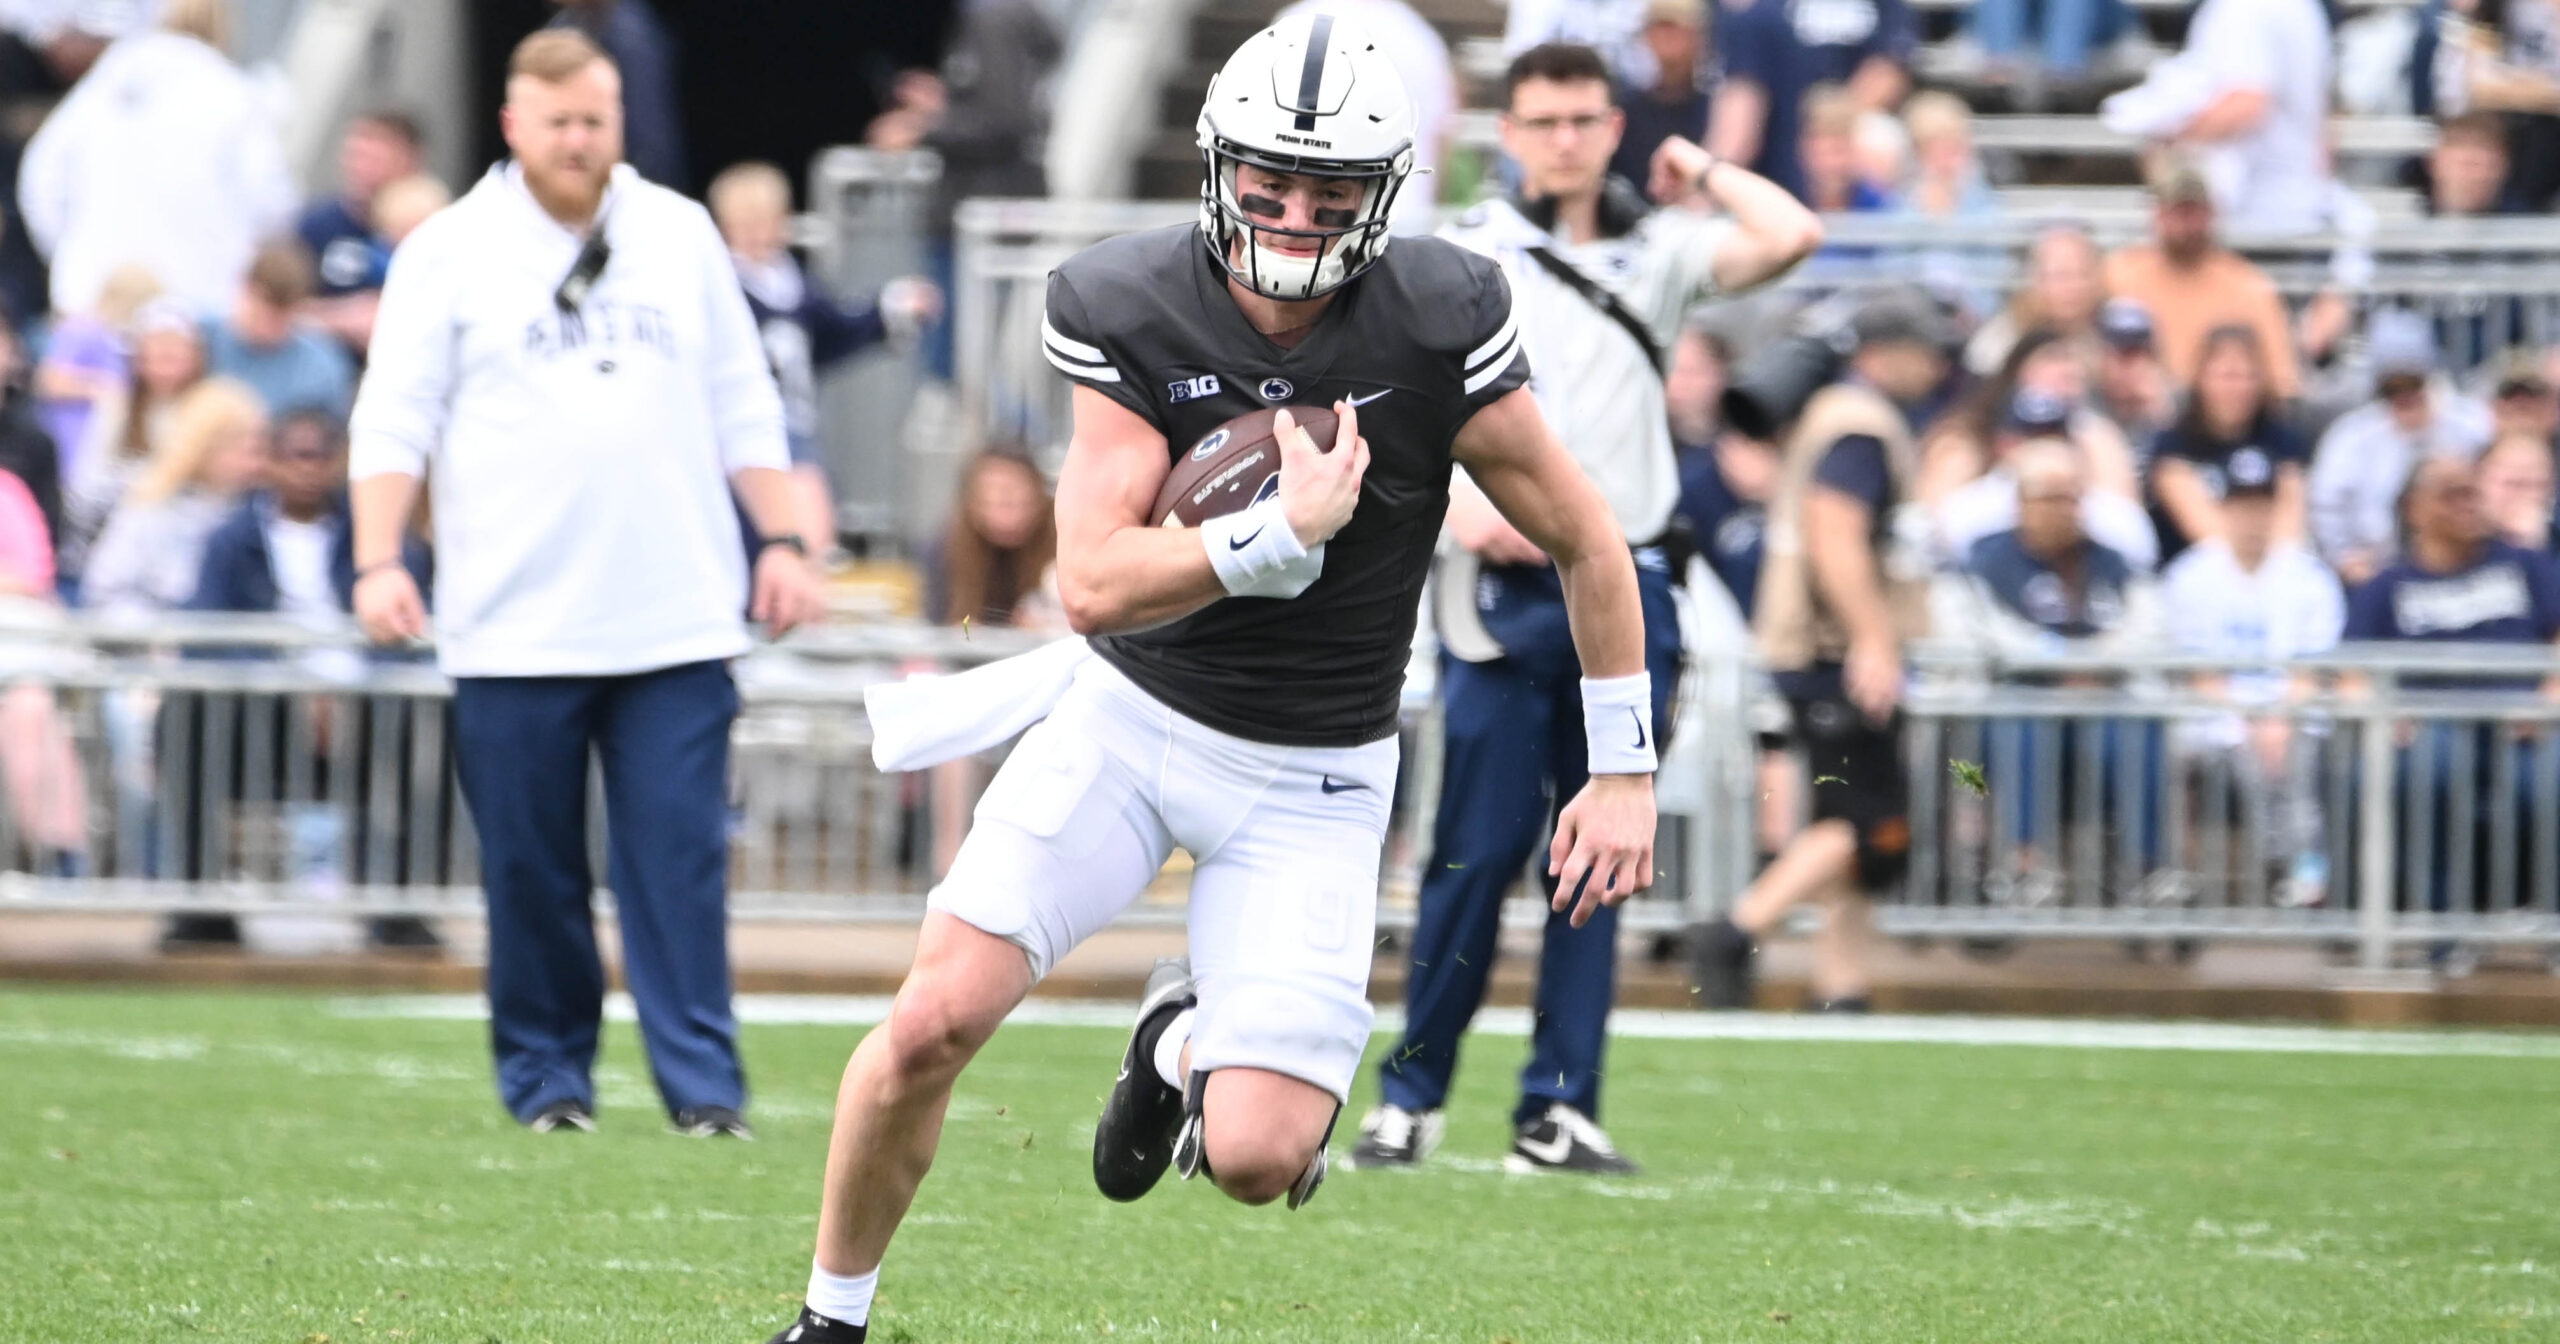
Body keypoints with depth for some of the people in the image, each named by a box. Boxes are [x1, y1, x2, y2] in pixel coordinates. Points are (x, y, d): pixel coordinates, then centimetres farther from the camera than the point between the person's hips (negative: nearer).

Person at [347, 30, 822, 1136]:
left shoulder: (681, 237, 13)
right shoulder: (449, 253, 4)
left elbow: (744, 409, 17)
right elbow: (395, 420, 0)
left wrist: (780, 540, 9)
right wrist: (379, 561, -12)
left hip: (676, 624, 2)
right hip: (514, 630, -1)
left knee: (681, 860, -4)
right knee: (530, 867, 2)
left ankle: (703, 1084, -3)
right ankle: (546, 1077, 12)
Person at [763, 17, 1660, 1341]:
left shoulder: (1438, 328, -16)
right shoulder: (1131, 312, -13)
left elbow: (1589, 548, -3)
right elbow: (1092, 585, -20)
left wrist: (1623, 771, -1)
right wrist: (1283, 534, -32)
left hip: (1312, 776, -1)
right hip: (1129, 716, 1)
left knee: (1258, 1160, -13)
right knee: (932, 1024, -13)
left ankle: (1186, 1044, 25)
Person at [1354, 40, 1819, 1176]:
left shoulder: (1658, 251, 12)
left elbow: (1791, 239, -5)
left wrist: (1702, 171, 9)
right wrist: (1461, 504, -16)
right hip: (1505, 588, -3)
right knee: (1479, 850, -6)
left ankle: (1559, 1110, 4)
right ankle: (1412, 1094, 4)